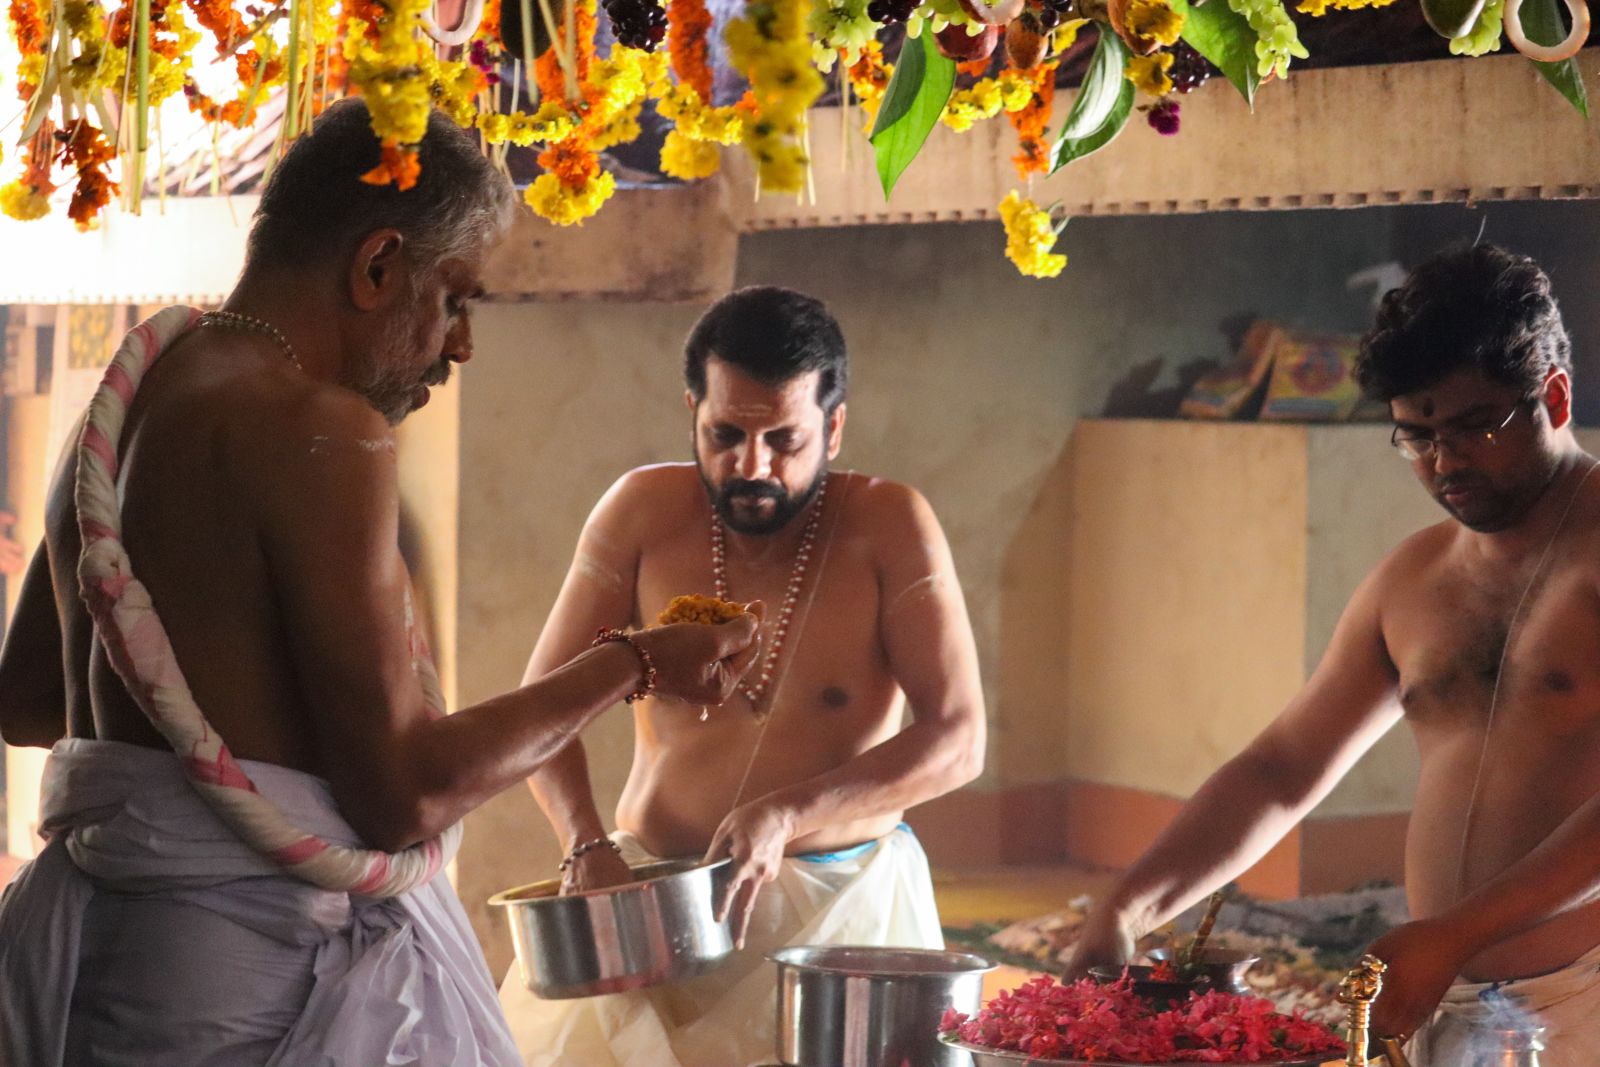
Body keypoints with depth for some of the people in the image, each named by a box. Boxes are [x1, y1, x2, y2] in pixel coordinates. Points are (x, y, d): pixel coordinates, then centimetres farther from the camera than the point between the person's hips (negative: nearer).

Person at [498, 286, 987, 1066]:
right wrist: (586, 844, -17)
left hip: (841, 899, -2)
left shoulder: (890, 526, -10)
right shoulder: (643, 512, -5)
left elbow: (958, 739, -13)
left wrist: (787, 814, -24)